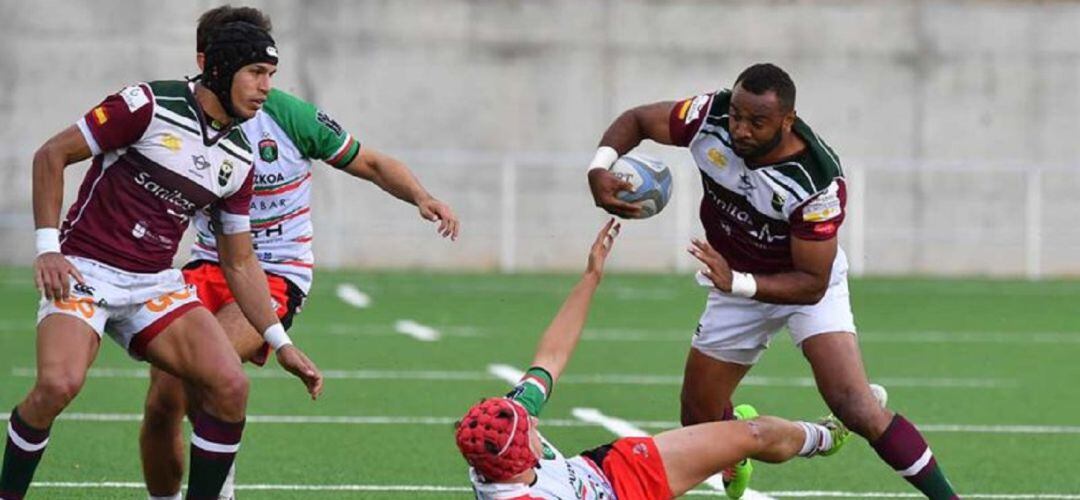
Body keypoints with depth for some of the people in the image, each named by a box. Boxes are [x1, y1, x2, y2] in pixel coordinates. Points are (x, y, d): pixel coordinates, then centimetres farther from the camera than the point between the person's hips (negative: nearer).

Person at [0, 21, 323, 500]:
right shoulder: (149, 106, -12)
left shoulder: (238, 160, 7)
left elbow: (239, 262, 15)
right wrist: (48, 246, -13)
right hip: (84, 270, -6)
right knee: (58, 385, -29)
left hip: (156, 285, 6)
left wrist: (281, 344, 9)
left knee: (230, 386, -13)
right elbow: (51, 155, -7)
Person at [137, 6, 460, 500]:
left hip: (277, 274, -3)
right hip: (209, 267, 3)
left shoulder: (291, 117, -9)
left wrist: (422, 198, -14)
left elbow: (372, 165, 3)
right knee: (163, 401, -12)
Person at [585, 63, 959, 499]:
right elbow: (637, 120, -8)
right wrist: (600, 168, -28)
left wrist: (737, 283, -43)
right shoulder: (711, 118, -25)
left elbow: (812, 282, -29)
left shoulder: (817, 181, -35)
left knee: (855, 407, -22)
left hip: (808, 285, -4)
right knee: (699, 417, 9)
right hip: (736, 283, 5)